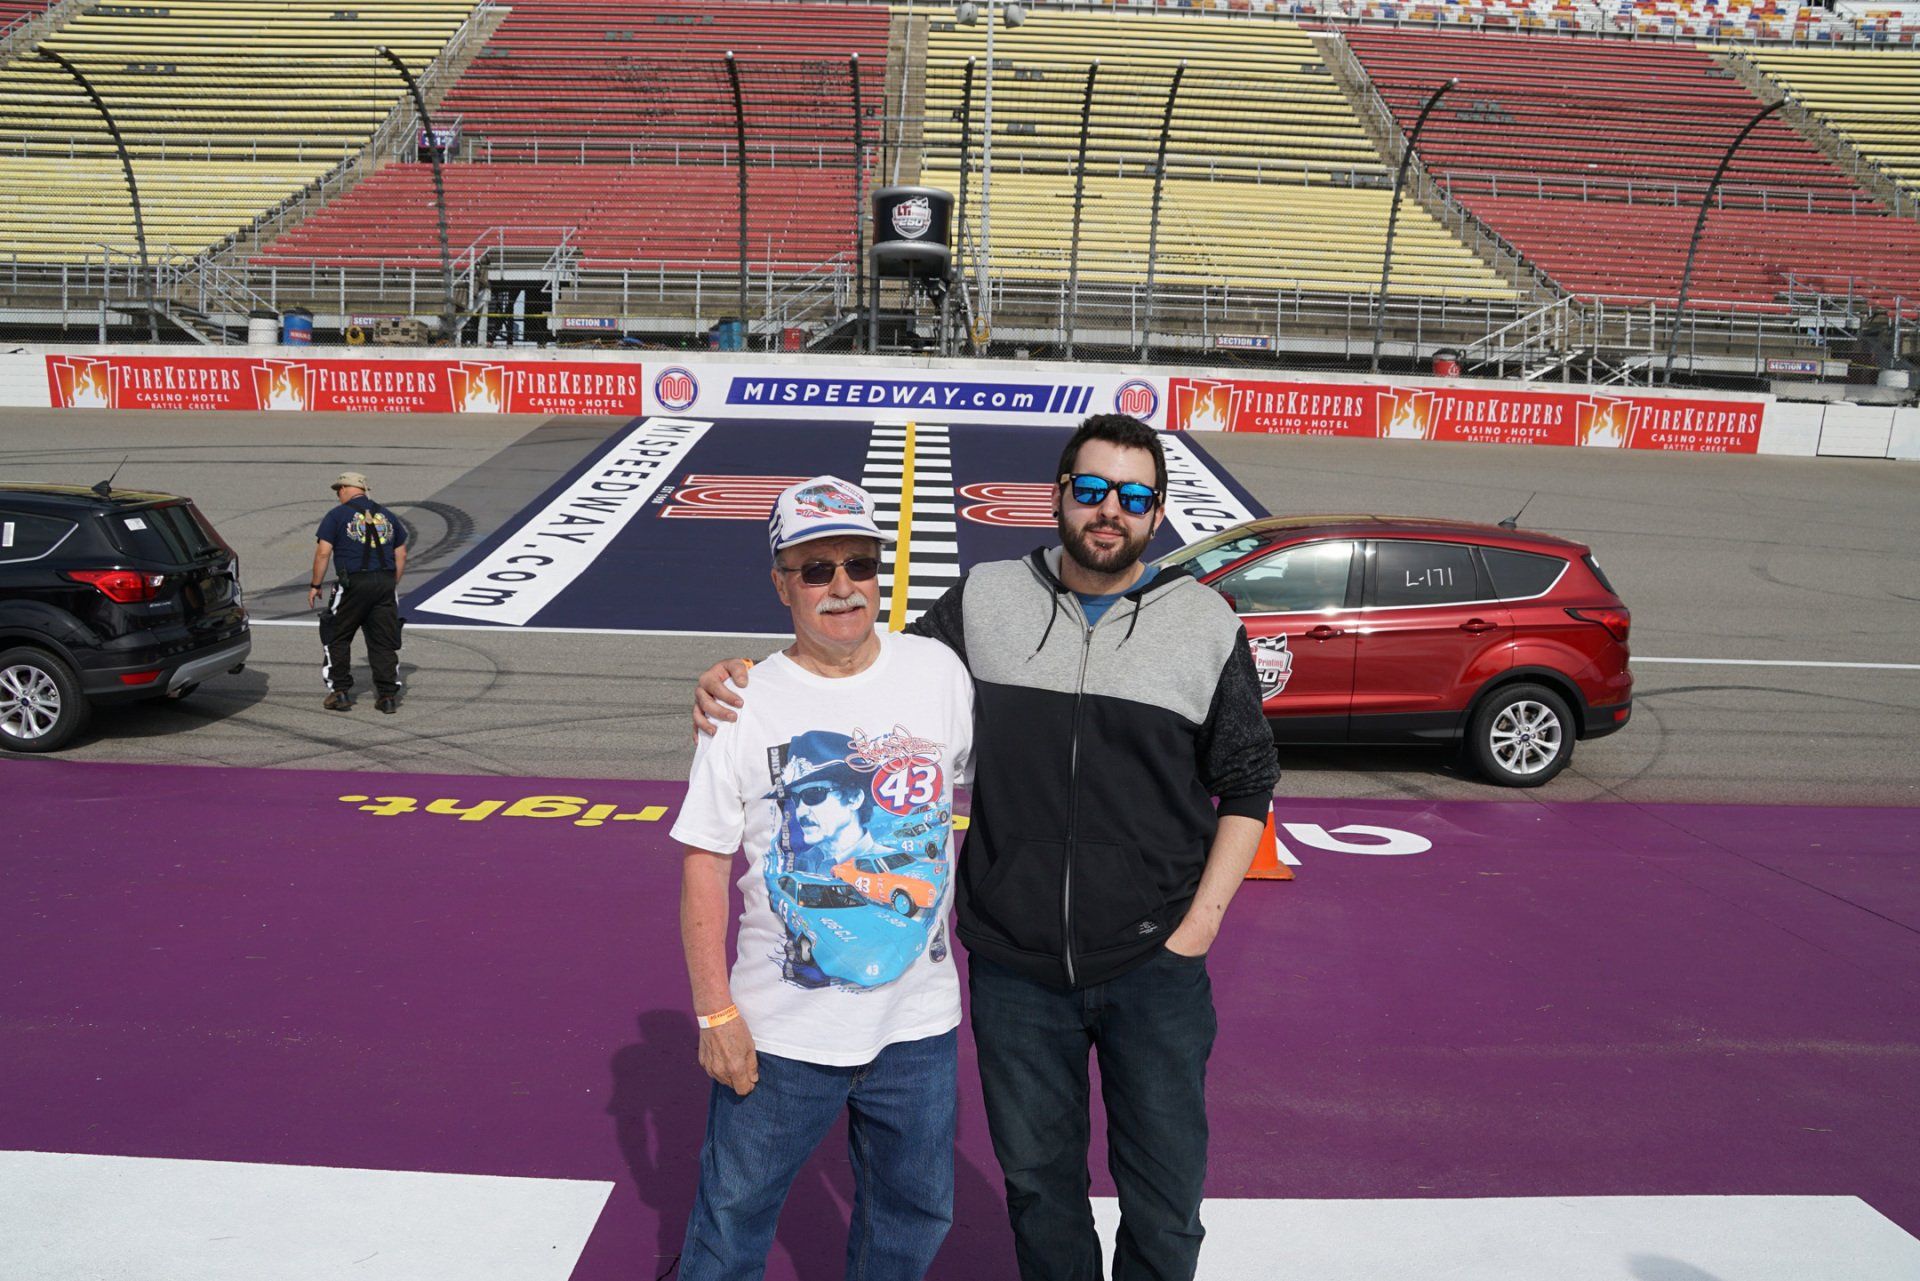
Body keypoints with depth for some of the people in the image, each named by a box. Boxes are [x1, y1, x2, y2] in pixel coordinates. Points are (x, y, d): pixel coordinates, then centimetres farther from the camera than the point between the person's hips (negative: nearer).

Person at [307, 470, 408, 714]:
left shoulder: (337, 515, 1)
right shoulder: (387, 516, 15)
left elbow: (323, 552, -5)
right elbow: (401, 555, 15)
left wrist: (315, 585, 2)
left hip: (353, 583, -4)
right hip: (385, 583, 4)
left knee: (337, 638, 11)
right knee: (384, 641, 7)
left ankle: (340, 692, 10)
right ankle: (388, 696, 4)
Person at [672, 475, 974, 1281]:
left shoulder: (939, 672, -2)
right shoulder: (745, 702, -9)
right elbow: (705, 861, -7)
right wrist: (714, 1011, -8)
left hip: (919, 1019, 3)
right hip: (781, 1028, -2)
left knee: (915, 1212, 20)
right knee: (735, 1213, 13)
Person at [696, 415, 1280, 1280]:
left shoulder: (1206, 625, -2)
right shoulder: (986, 602, 0)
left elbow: (1248, 785, 4)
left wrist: (1201, 923, -4)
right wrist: (741, 678, -11)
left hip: (1154, 970, -1)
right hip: (1015, 965, 1)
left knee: (1164, 1193, 12)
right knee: (1037, 1180, 19)